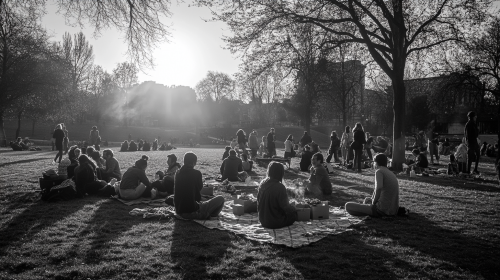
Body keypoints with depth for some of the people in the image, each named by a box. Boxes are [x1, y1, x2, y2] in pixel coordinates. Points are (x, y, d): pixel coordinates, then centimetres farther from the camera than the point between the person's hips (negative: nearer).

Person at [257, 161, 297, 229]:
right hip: (275, 222, -7)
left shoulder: (262, 184, -4)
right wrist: (293, 207, 3)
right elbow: (285, 207, -18)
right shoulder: (280, 187, -24)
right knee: (294, 212, 10)